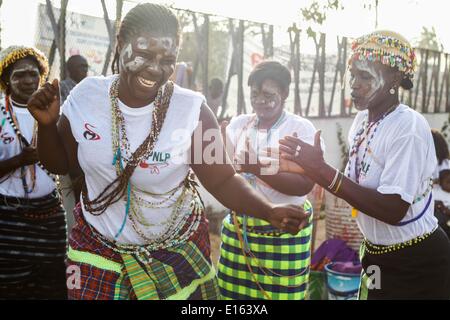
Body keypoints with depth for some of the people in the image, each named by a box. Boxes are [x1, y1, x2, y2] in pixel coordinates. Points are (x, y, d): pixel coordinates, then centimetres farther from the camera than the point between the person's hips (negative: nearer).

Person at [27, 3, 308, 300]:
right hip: (97, 247, 2)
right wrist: (47, 124, -15)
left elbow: (223, 180, -13)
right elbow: (61, 164, 3)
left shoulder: (192, 110, -19)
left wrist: (269, 211, -29)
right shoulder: (86, 96, -11)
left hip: (176, 252, -1)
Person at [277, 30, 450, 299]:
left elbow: (393, 210, -28)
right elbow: (357, 185, 5)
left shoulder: (409, 128, -23)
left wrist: (322, 169, -30)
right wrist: (309, 169, -11)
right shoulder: (362, 120, 0)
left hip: (416, 262, -7)